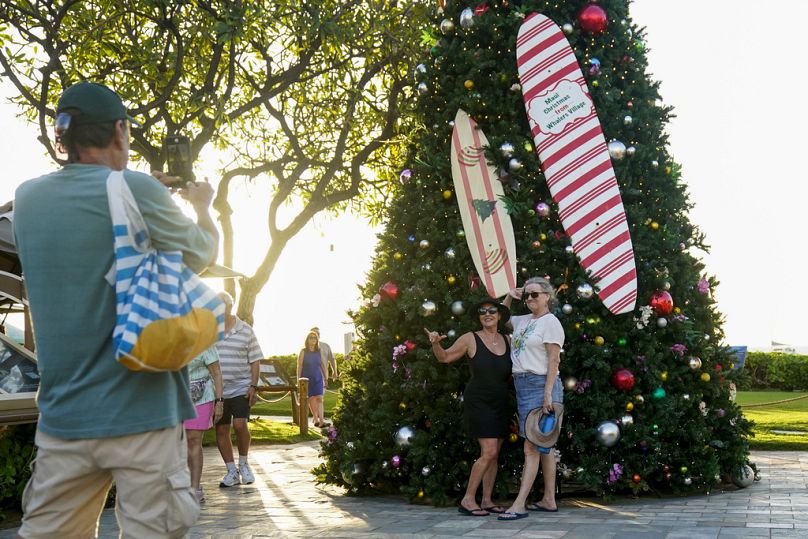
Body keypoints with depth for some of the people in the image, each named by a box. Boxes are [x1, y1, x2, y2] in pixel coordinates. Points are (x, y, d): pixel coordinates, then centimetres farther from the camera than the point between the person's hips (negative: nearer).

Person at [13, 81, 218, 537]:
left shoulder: (28, 199, 5)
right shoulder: (135, 190, -11)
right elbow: (200, 255, 5)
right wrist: (203, 206, 23)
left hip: (63, 413, 6)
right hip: (139, 410, -5)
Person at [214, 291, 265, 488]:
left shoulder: (245, 330, 2)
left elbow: (255, 361, 4)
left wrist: (253, 386, -4)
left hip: (240, 388, -2)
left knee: (240, 424, -15)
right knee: (221, 430, 4)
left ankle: (243, 463, 8)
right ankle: (232, 471, 16)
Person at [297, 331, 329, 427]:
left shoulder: (320, 350, 4)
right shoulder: (303, 351, -4)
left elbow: (323, 365, 9)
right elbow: (299, 366, -3)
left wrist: (326, 378, 8)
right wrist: (299, 380, -6)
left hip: (318, 378, 2)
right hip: (307, 378, -2)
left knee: (319, 398, -10)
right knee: (311, 399, 3)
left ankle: (321, 421, -18)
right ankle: (316, 420, 12)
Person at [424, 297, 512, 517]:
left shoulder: (508, 341, 5)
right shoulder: (470, 339, -7)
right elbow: (444, 357, 1)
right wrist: (435, 343, -18)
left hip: (500, 404, 5)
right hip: (478, 402, -5)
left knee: (494, 454, 6)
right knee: (489, 452, -13)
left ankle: (487, 500, 14)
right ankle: (467, 500, -5)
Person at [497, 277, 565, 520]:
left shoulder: (550, 322, -7)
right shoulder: (524, 320, 16)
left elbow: (553, 360, -13)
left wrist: (548, 393, -19)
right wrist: (509, 297, 18)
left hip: (540, 384, -8)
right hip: (523, 385, 8)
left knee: (532, 447, -9)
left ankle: (519, 505, -12)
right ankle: (549, 500, 14)